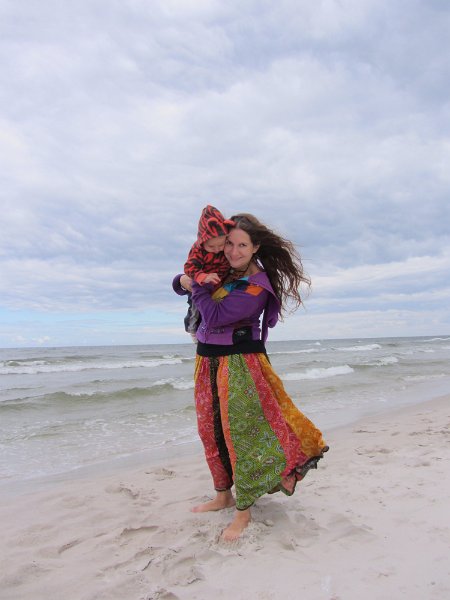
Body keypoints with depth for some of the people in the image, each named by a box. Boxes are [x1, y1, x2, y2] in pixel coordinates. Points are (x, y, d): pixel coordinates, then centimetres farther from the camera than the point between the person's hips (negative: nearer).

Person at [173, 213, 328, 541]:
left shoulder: (257, 286, -17)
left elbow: (215, 316, -24)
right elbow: (181, 283, 13)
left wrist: (195, 283, -12)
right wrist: (185, 280, -11)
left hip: (239, 363, -8)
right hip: (208, 360, 8)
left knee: (243, 431, -3)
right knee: (212, 430, 14)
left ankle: (244, 511, 10)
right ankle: (223, 495, 31)